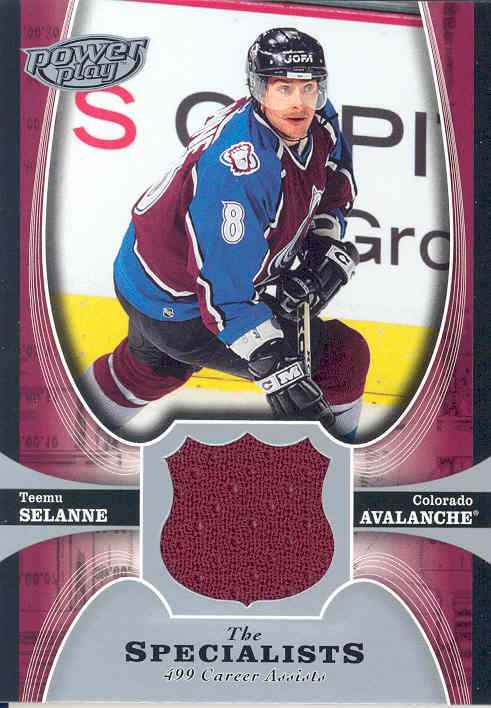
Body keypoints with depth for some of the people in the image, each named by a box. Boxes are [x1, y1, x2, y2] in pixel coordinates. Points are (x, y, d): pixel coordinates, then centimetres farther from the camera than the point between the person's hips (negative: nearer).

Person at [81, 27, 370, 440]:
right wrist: (277, 369, -40)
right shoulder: (239, 168, -38)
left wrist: (329, 246, -6)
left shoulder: (319, 123, -11)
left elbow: (333, 190, 9)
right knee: (343, 359, -9)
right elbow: (224, 290, -38)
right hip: (177, 305, -9)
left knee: (154, 363, 37)